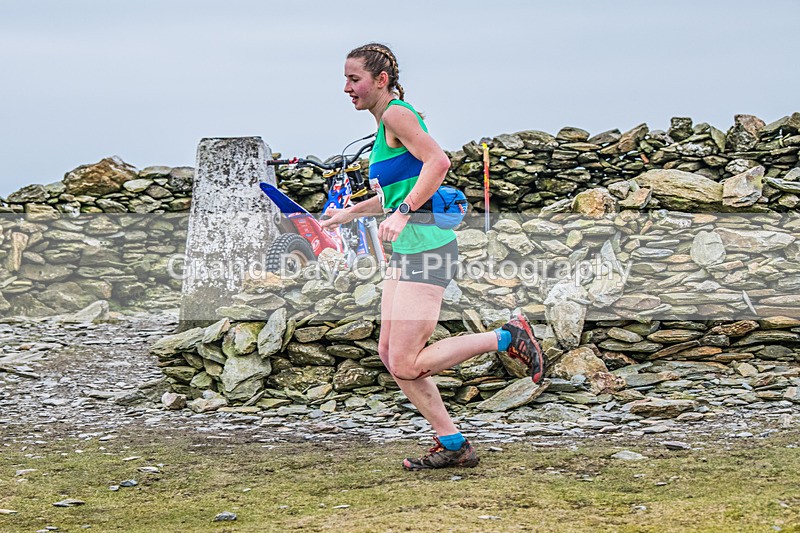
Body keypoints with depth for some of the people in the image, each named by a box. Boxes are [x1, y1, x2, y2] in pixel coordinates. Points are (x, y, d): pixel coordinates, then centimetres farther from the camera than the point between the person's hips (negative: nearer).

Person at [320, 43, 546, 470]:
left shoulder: (397, 114, -11)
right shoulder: (383, 122, 18)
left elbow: (438, 161, -25)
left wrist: (403, 212, -29)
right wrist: (352, 211, 29)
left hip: (427, 248, -10)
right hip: (405, 251, 10)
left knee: (406, 365, -11)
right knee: (390, 354, 7)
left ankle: (506, 338, 1)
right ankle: (453, 444, 12)